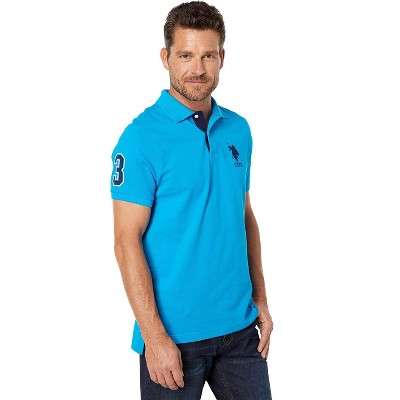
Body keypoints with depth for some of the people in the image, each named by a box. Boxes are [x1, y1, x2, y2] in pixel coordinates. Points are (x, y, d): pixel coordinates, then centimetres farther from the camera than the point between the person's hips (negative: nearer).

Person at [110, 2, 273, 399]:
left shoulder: (238, 130, 6)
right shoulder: (142, 138, -12)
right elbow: (127, 240, -15)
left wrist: (260, 299, 10)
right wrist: (154, 335, -17)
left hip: (240, 326, 5)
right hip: (175, 334, -5)